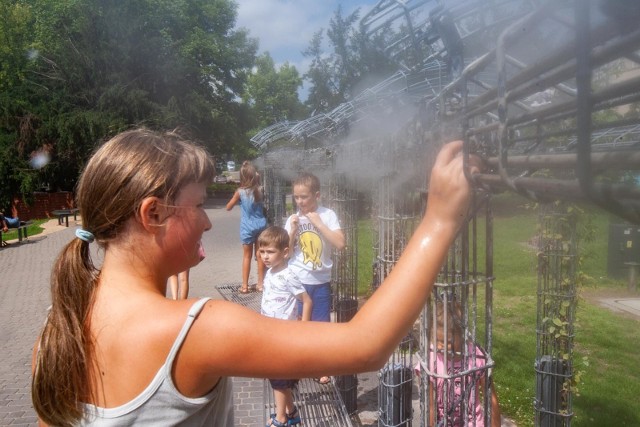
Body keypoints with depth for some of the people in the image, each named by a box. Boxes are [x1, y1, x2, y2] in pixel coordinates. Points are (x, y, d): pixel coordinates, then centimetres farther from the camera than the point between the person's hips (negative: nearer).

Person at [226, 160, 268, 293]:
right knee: (260, 255, 11)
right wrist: (258, 180, 10)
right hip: (261, 225, 2)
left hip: (248, 227, -2)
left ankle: (245, 286, 13)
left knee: (247, 256, 9)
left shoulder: (240, 192, -12)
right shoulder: (260, 189, -7)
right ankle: (260, 283, 19)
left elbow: (228, 207, -1)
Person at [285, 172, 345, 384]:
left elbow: (340, 244, -18)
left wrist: (318, 223, -20)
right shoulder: (292, 219, 0)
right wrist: (292, 230, -13)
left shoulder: (328, 215, -7)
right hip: (296, 281, 2)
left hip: (321, 282, -1)